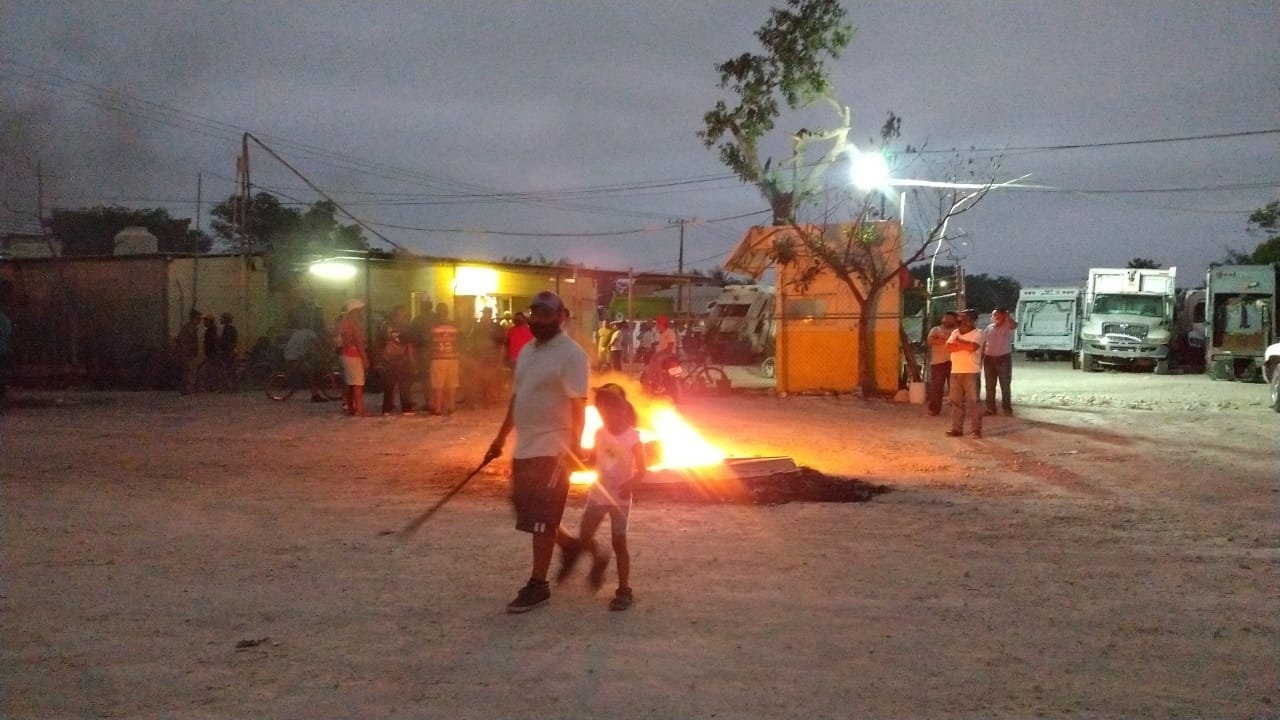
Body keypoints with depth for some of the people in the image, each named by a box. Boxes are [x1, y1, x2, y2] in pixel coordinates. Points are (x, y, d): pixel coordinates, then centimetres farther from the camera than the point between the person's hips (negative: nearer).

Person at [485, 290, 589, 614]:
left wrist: (575, 448, -21)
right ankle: (569, 546, 37)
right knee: (527, 512, 16)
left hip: (553, 448, -9)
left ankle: (537, 585, 5)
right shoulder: (527, 351, 13)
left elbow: (578, 406, -16)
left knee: (540, 518, -4)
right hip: (524, 447, 9)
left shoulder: (571, 354, -13)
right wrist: (501, 438, 21)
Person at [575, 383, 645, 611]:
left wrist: (630, 484, -32)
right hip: (597, 494, 5)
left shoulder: (633, 437, -14)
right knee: (584, 538, 4)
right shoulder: (600, 434, 1)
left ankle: (624, 591, 9)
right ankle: (599, 559, 36)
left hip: (620, 498, -5)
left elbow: (641, 470, -13)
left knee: (619, 543, 0)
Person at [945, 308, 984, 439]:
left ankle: (976, 429, -2)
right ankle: (957, 428, 12)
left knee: (973, 401, -4)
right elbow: (949, 347, 0)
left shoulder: (977, 333, -3)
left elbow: (972, 347, -21)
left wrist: (958, 342, -5)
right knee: (956, 401, 7)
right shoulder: (955, 332, 13)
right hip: (955, 372, 6)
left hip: (970, 372, -6)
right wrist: (965, 345, -9)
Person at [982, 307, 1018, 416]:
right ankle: (990, 408, 12)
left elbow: (1015, 324, -27)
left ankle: (1007, 408, 8)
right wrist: (980, 359, 8)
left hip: (1004, 358, -4)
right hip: (989, 359, 4)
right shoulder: (988, 328, 11)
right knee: (990, 386, 6)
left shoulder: (1007, 326, -3)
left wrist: (1008, 317, -39)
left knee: (1005, 385, 2)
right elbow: (984, 344, 12)